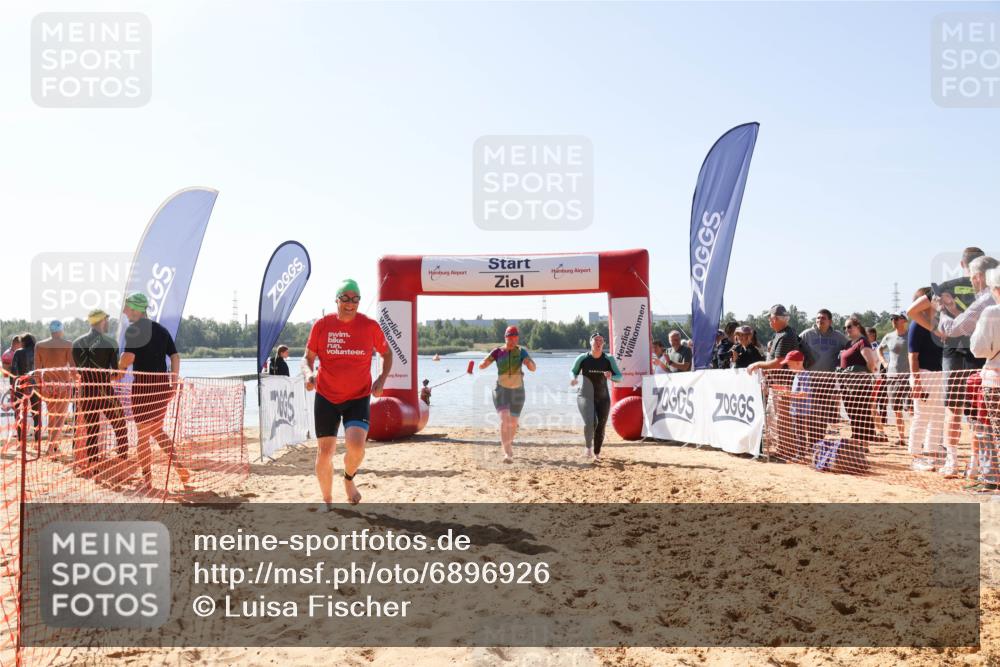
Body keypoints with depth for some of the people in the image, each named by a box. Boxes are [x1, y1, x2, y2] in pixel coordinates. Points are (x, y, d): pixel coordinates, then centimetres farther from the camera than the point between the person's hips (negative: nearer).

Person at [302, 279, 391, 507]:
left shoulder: (371, 326, -5)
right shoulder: (322, 325, -5)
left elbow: (387, 353, 10)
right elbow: (307, 357, 3)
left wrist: (382, 379, -6)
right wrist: (309, 374, -20)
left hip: (359, 397, -1)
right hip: (326, 397, 1)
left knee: (356, 447, -20)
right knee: (325, 452, 4)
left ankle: (349, 479, 14)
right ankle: (327, 501, 26)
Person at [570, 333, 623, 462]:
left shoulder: (609, 359, -3)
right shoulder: (583, 358, -6)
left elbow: (619, 377, -2)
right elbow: (573, 371, 8)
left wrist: (611, 377, -24)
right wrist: (574, 378, -15)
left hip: (603, 397, 3)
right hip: (585, 396, -2)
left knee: (601, 427, 4)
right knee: (590, 422, -23)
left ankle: (596, 454, 24)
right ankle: (588, 448, 2)